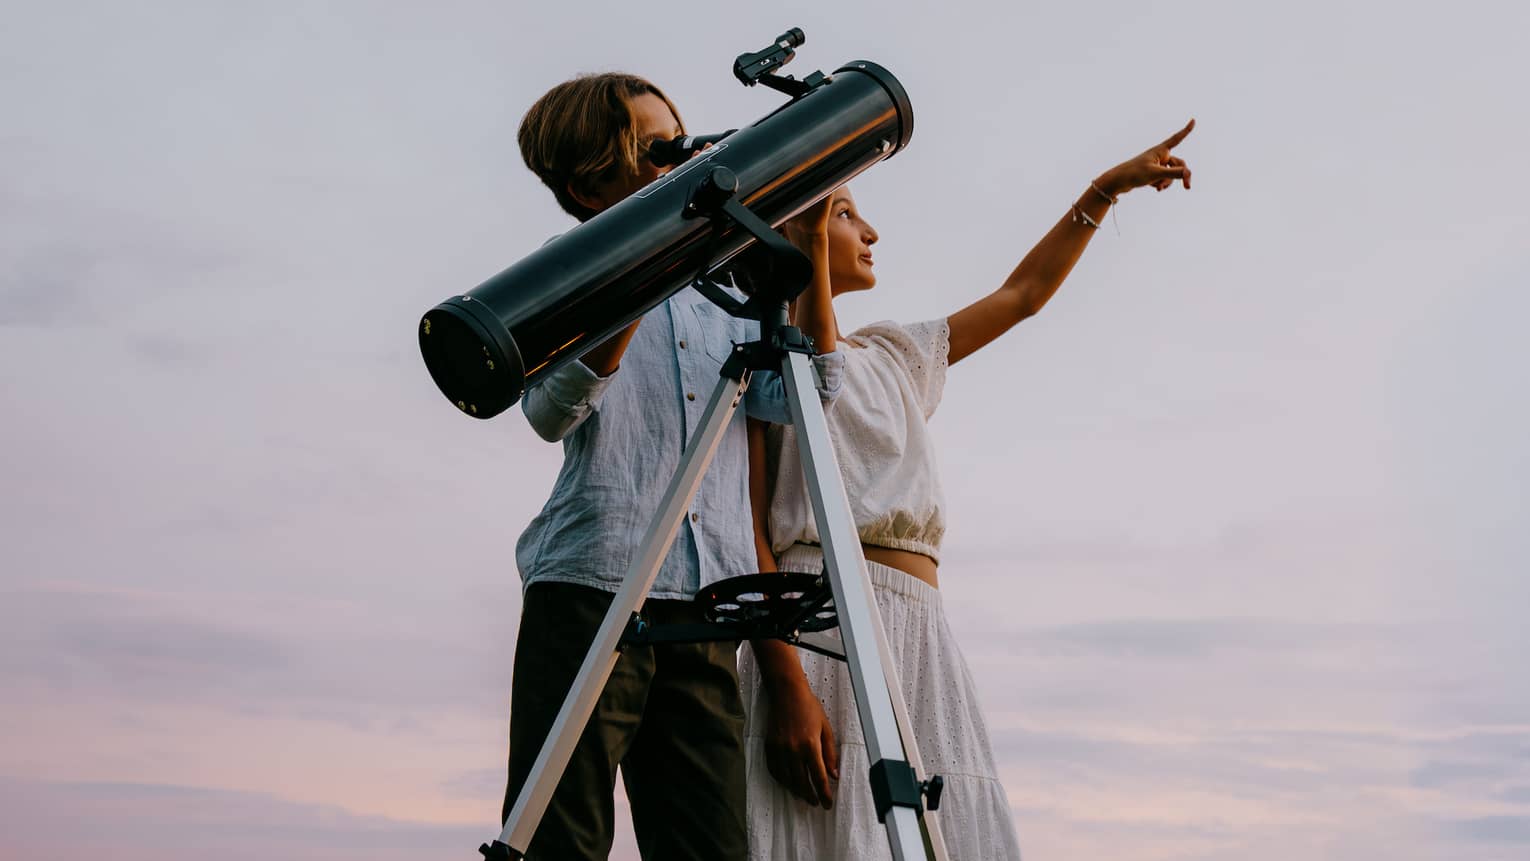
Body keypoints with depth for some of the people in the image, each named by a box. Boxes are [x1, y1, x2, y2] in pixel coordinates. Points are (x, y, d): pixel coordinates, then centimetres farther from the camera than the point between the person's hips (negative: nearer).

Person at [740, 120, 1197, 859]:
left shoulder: (895, 354, 27)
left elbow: (1023, 293, 35)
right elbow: (746, 531, -8)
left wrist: (1102, 193, 32)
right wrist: (784, 682, -20)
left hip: (918, 631, 7)